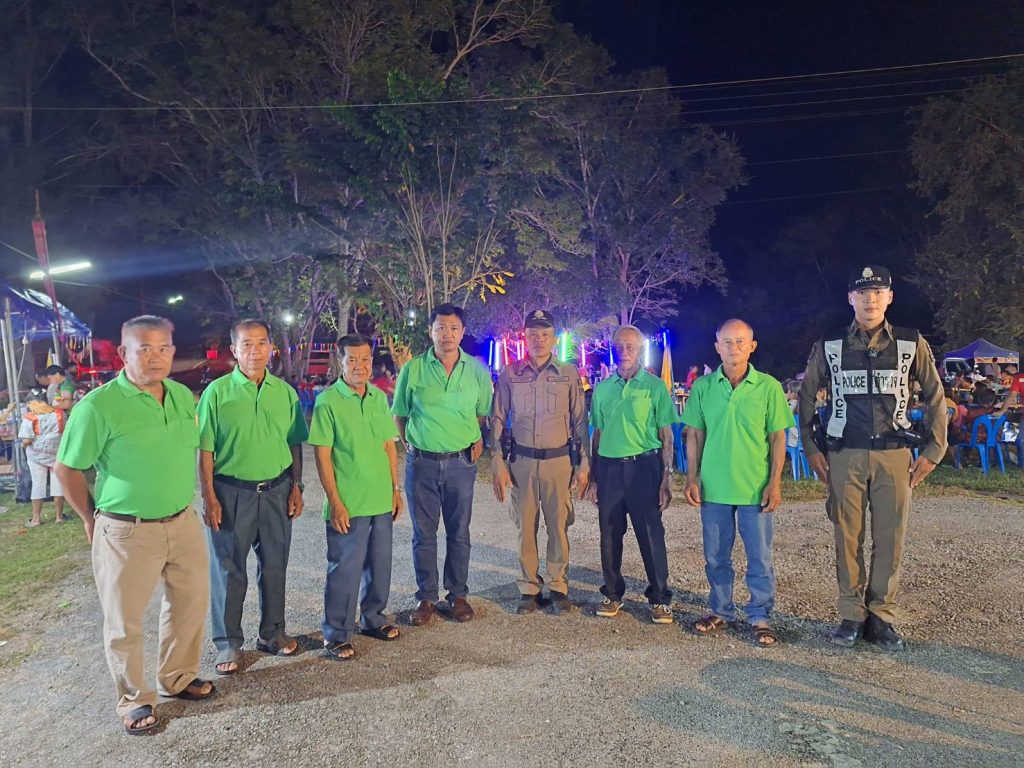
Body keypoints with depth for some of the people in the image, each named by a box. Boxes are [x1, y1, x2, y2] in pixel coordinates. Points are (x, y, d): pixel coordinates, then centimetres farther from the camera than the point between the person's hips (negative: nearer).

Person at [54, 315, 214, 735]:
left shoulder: (184, 396, 1)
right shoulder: (98, 406, -16)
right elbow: (67, 469, -7)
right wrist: (92, 519, 1)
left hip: (184, 523, 6)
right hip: (128, 532, -5)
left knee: (190, 603, 18)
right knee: (125, 621, 10)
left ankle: (178, 677, 40)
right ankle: (134, 700, 31)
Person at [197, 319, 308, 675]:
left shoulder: (285, 391, 4)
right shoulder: (217, 391, -5)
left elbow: (295, 444, 9)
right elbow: (205, 449, -5)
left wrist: (296, 487, 4)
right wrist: (208, 497, -9)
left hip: (277, 490, 3)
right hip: (231, 492, -3)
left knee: (274, 565, 13)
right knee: (228, 569, 8)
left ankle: (271, 632, 29)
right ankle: (228, 642, 22)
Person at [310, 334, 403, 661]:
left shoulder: (380, 398, 6)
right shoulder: (328, 401, -11)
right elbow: (322, 456, -12)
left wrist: (396, 489, 10)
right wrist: (334, 502, -15)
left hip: (381, 500, 6)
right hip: (348, 504, -5)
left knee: (379, 564, 16)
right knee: (345, 569, 4)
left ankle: (373, 618, 35)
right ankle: (336, 634, 19)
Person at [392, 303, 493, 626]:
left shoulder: (478, 371, 0)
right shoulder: (413, 369, -2)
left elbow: (484, 413, 11)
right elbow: (398, 414, 8)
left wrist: (478, 441, -2)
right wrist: (411, 444, 0)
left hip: (461, 463, 1)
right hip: (422, 462, 0)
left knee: (459, 533, 10)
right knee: (423, 534, 8)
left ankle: (458, 595, 25)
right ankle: (426, 597, 22)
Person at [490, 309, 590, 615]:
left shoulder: (569, 373, 3)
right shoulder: (509, 374, 4)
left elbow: (579, 420, 6)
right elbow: (497, 420, 6)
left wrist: (583, 464, 3)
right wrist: (497, 463, -1)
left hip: (559, 460, 0)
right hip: (521, 461, 1)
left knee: (559, 526, 4)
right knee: (525, 526, 6)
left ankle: (558, 587, 18)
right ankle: (529, 588, 19)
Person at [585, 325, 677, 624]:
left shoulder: (655, 387, 1)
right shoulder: (602, 388, 11)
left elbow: (666, 436, 1)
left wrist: (667, 477, -6)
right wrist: (592, 477, 12)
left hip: (643, 467, -3)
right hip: (608, 467, 4)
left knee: (651, 534, 0)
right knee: (609, 534, 9)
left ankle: (659, 598, 13)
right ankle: (613, 594, 23)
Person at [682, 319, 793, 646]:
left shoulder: (768, 387, -4)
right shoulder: (702, 387, 1)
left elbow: (778, 438, -1)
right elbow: (694, 436, 6)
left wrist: (775, 482, -7)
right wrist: (692, 478, 1)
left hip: (755, 488, -2)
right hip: (713, 487, 2)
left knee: (760, 557, 7)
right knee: (715, 556, 13)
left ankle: (760, 617, 23)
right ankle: (721, 611, 30)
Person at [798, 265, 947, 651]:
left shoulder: (911, 344, 3)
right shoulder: (829, 346, 2)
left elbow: (935, 397, 9)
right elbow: (806, 396, 9)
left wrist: (932, 451, 4)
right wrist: (811, 448, 4)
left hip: (894, 455, 0)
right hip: (844, 456, 0)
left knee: (890, 539, 3)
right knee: (848, 538, 4)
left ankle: (881, 616, 17)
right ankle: (852, 615, 16)